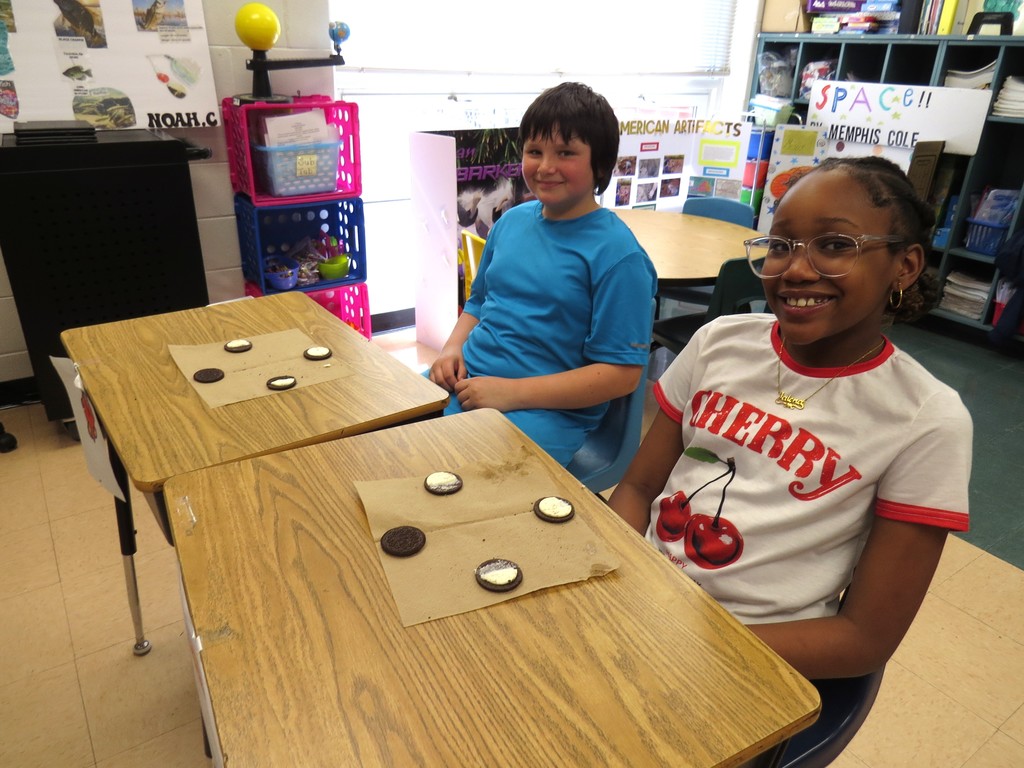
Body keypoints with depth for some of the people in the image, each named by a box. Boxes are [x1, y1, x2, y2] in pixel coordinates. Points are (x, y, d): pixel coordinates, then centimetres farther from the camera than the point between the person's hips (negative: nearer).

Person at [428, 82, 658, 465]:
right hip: (465, 381, 7)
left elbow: (621, 373, -14)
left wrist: (512, 392, -18)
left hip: (548, 409, -6)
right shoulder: (512, 221, 10)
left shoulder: (617, 254, -11)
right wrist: (453, 348, 1)